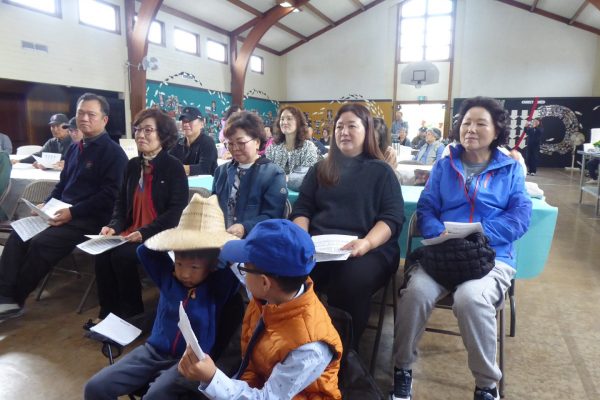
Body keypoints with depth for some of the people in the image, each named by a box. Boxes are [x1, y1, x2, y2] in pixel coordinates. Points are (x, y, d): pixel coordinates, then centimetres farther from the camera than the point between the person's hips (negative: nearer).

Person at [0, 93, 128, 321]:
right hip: (64, 213, 8)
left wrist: (72, 212, -20)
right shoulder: (74, 149, 17)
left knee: (40, 243, -21)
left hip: (89, 220, -8)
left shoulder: (113, 152, -10)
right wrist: (46, 204, 5)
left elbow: (110, 196, -18)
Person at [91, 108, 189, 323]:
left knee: (122, 255, -26)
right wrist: (114, 226, -5)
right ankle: (107, 312, 1)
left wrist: (145, 232, -23)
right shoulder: (132, 165, 11)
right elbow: (121, 203, 15)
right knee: (102, 254, -18)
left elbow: (176, 211, -15)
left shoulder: (174, 167, -8)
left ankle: (132, 313, -4)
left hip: (160, 235, -6)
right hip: (132, 231, 6)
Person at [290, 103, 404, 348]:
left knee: (351, 280, -36)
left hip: (368, 248, -2)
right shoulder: (320, 169, 24)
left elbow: (392, 217, 2)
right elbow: (302, 209, 15)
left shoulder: (381, 171, 14)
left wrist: (366, 243, -19)